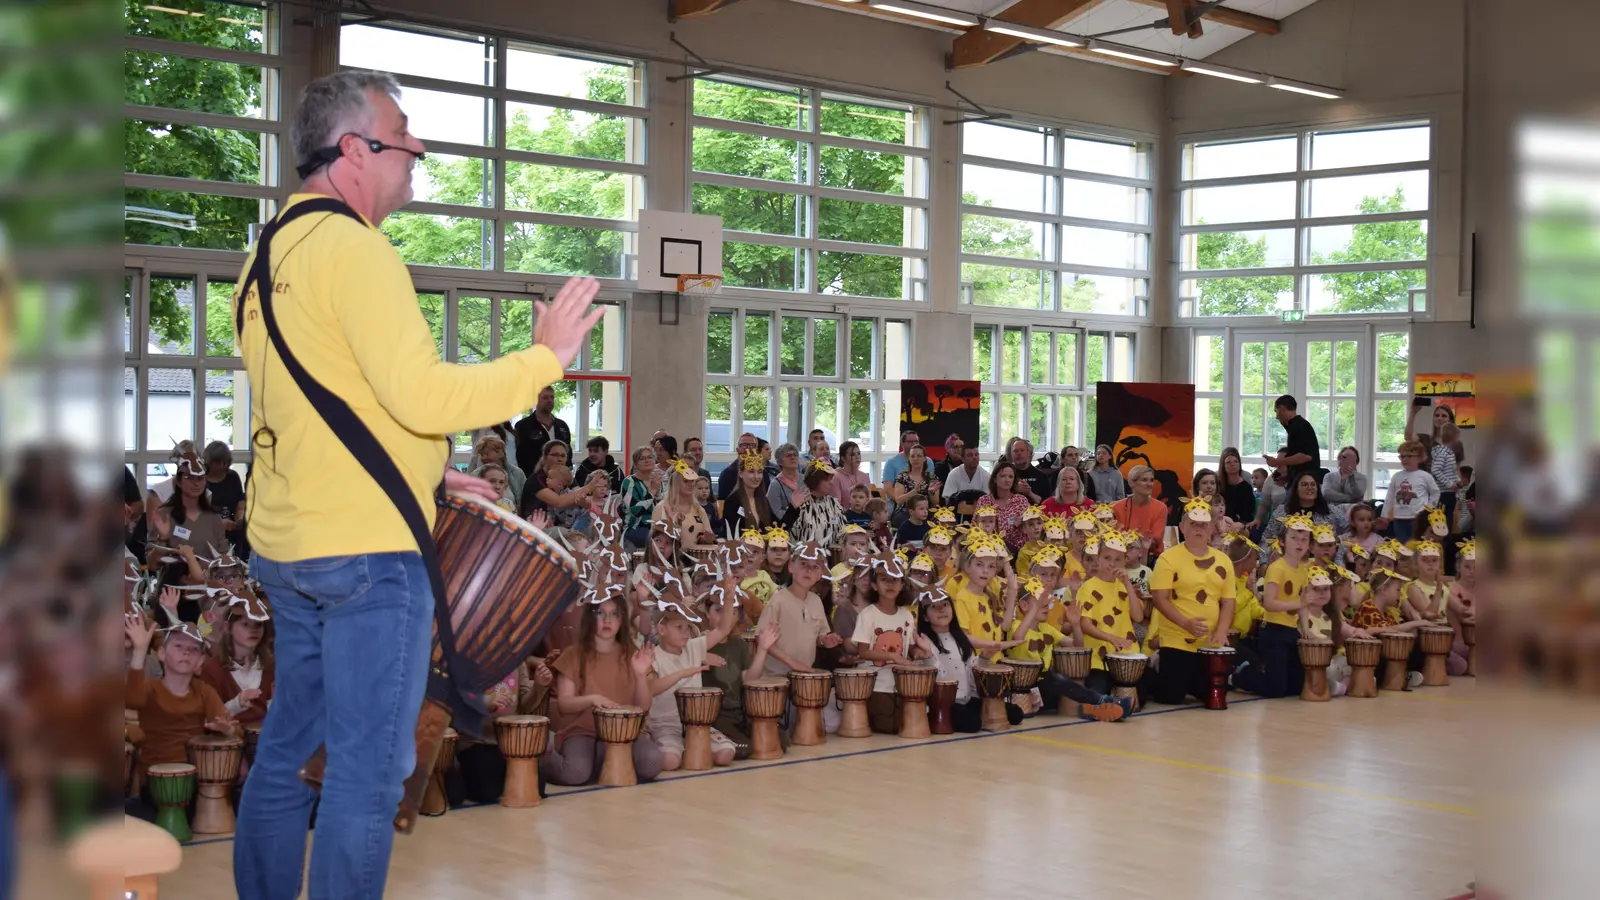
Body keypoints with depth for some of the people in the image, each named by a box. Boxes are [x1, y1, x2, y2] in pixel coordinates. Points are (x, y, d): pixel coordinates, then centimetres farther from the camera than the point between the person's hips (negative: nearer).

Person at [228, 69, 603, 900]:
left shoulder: (267, 254, 15)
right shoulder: (353, 247, -15)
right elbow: (422, 393, -24)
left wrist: (423, 473, 22)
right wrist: (548, 356, -15)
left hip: (284, 544, 10)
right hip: (367, 549, -10)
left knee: (288, 743, 18)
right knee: (368, 768, -2)